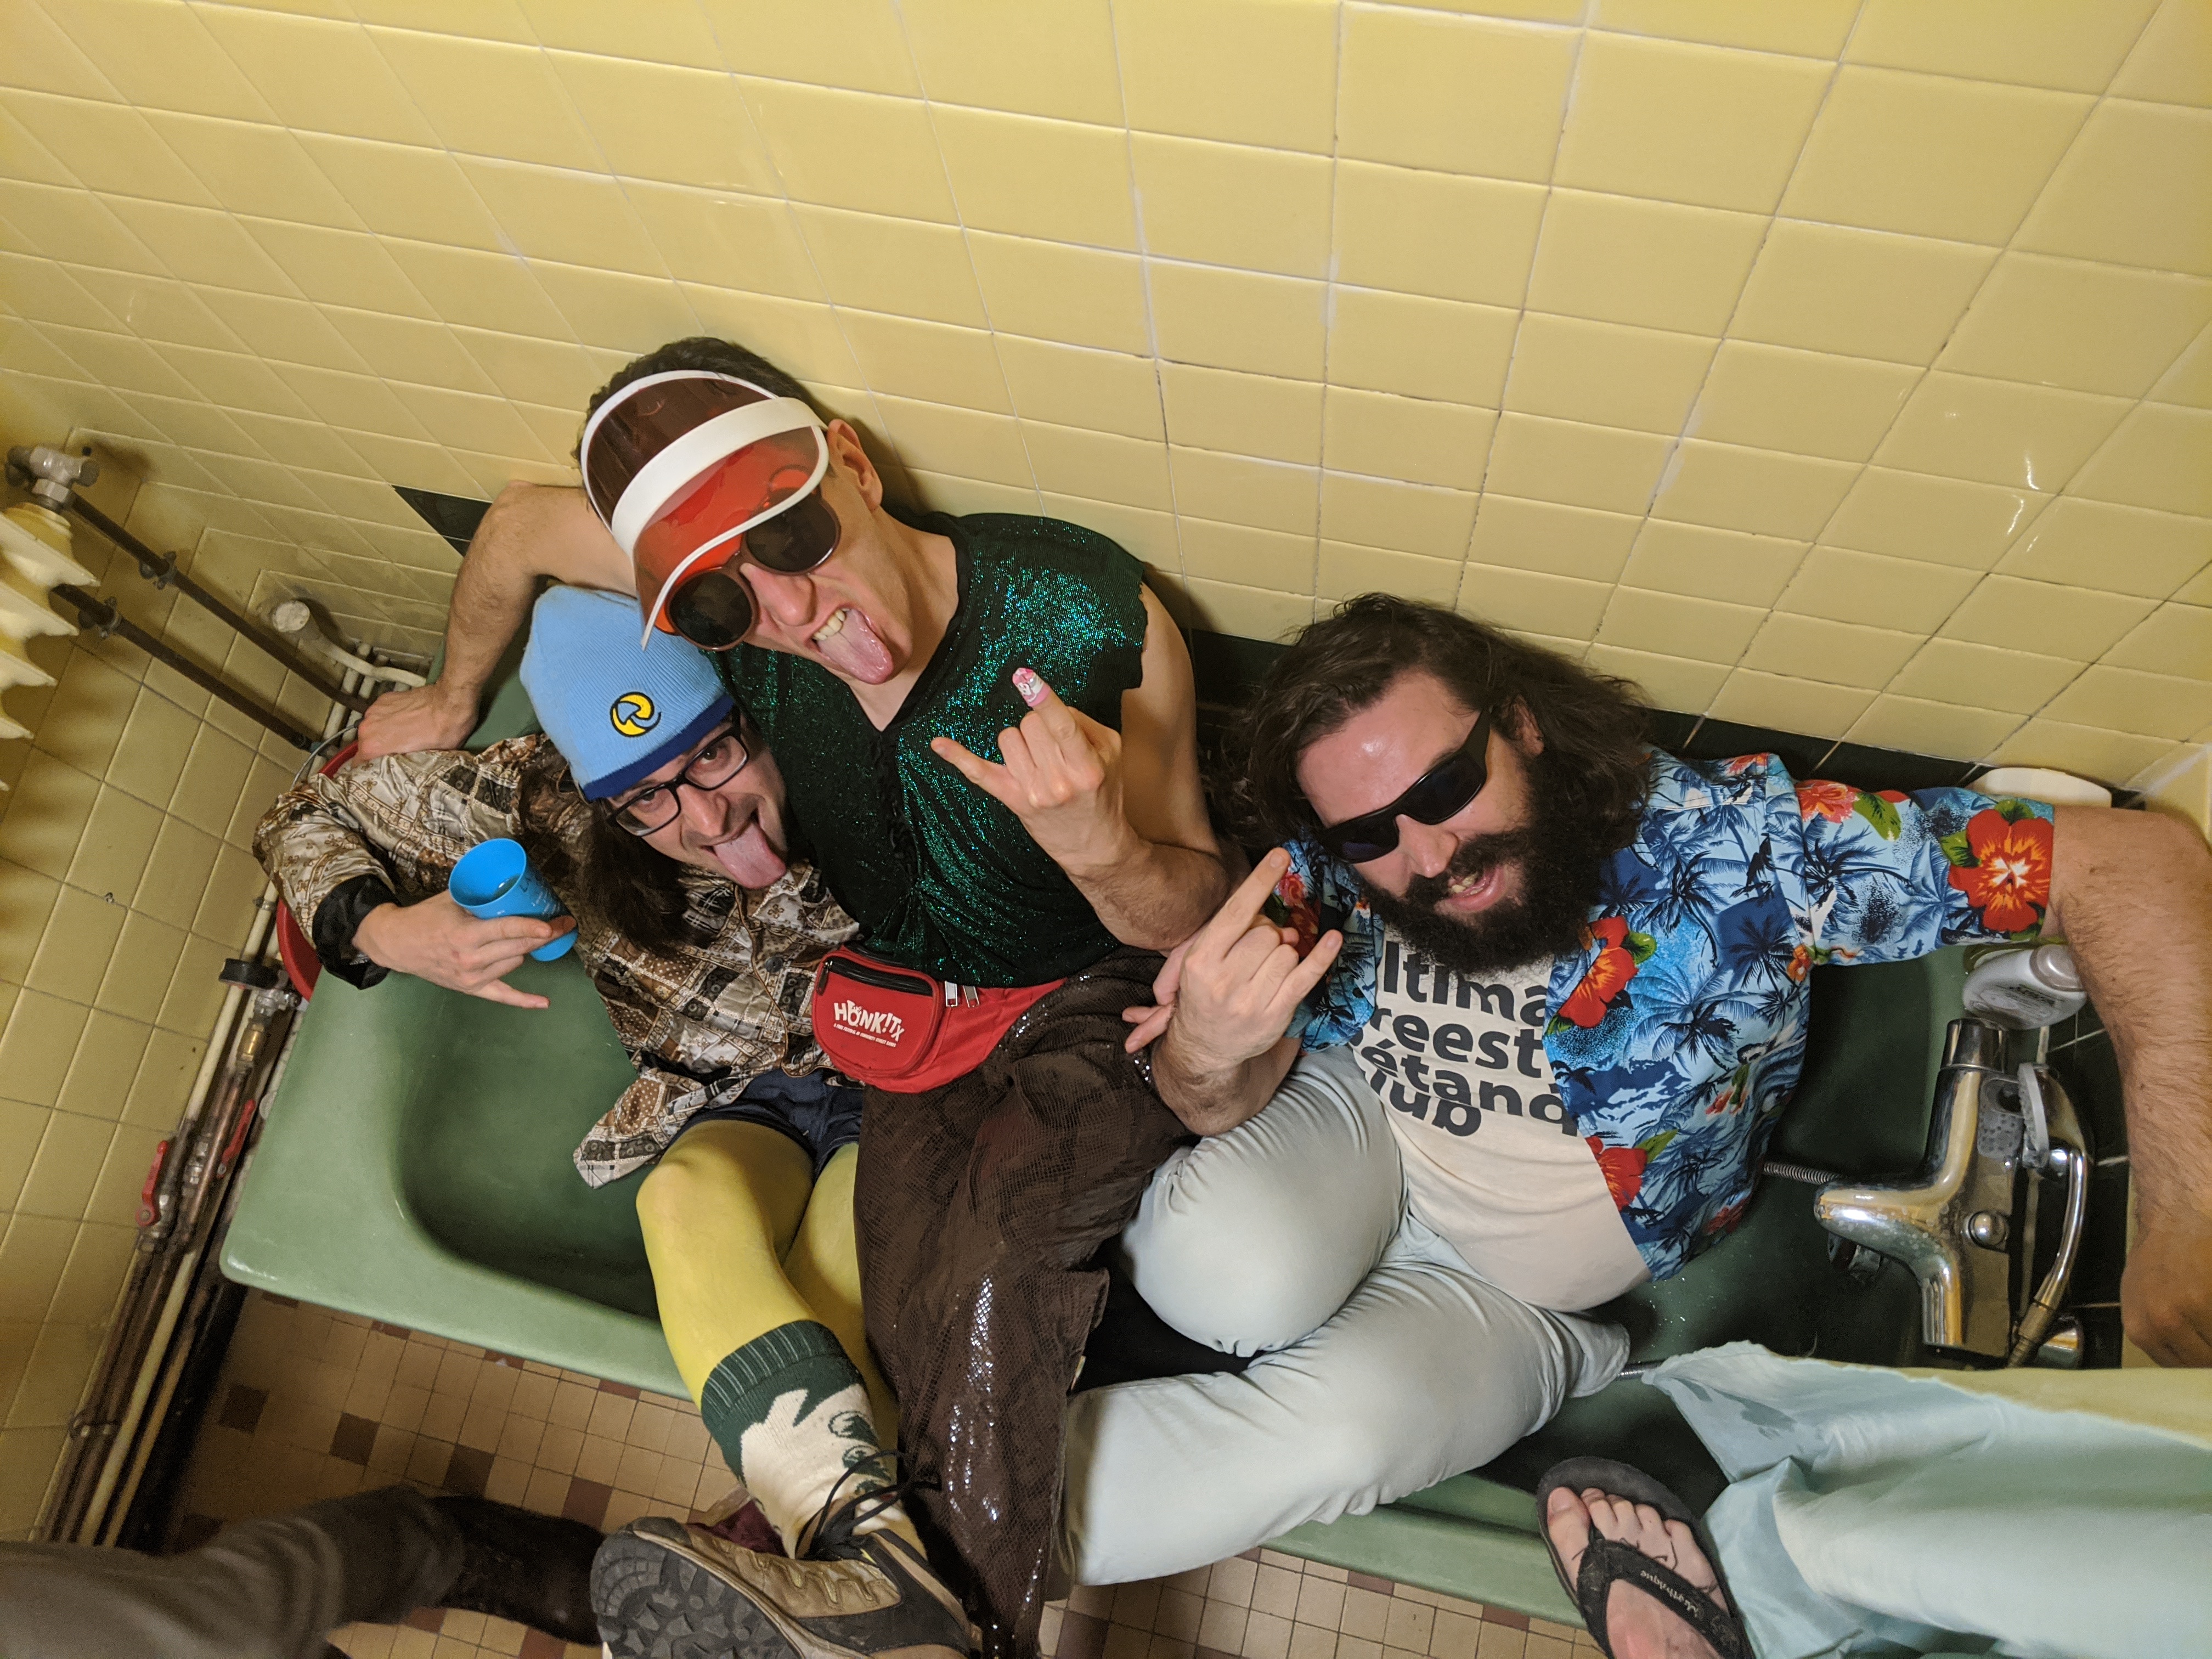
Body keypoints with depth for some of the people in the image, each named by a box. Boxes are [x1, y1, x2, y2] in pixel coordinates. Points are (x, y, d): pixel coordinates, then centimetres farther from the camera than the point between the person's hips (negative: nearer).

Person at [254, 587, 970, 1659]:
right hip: (736, 1110, 1)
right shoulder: (548, 805, -16)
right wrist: (384, 930, -22)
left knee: (832, 1315, -32)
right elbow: (307, 820, -2)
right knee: (689, 1200, -35)